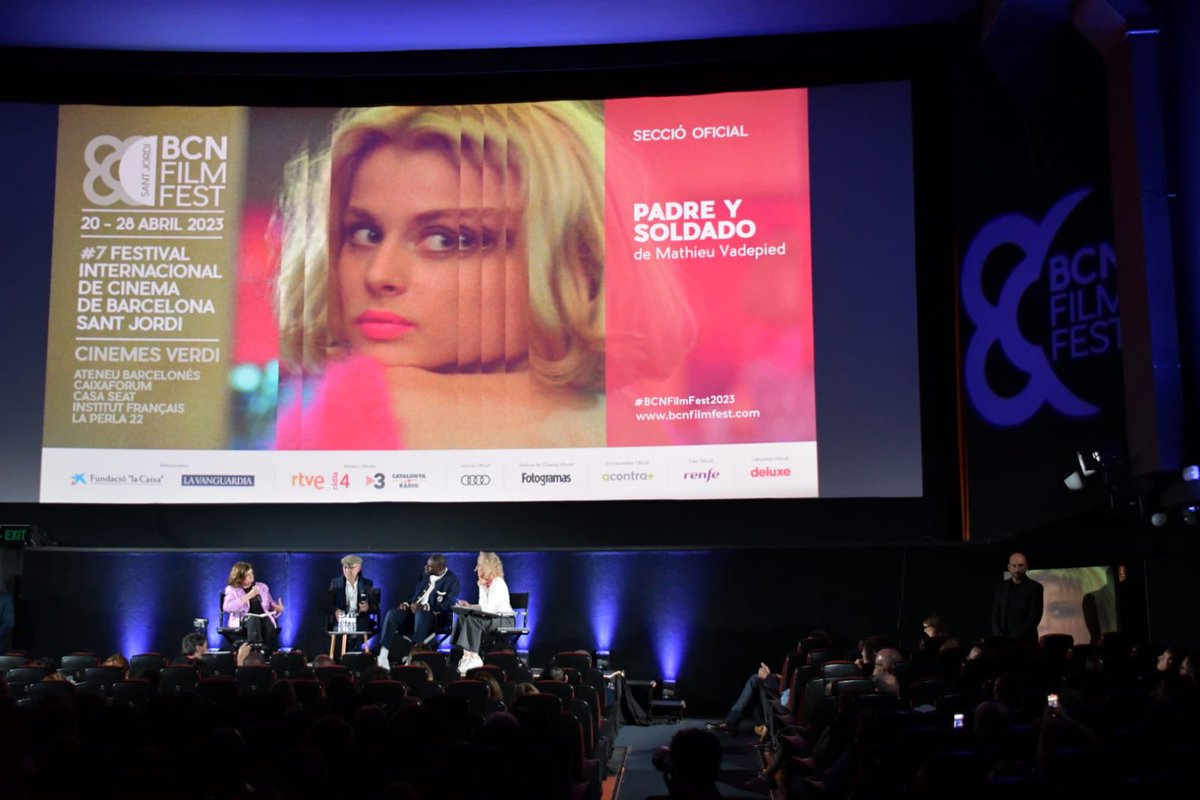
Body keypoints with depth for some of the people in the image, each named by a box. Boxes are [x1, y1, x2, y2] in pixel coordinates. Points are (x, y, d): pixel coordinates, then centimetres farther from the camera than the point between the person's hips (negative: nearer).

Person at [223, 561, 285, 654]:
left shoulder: (262, 587, 20)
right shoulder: (232, 589, 8)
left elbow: (272, 606, 22)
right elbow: (227, 607, -11)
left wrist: (278, 608, -4)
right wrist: (248, 596, -14)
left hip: (264, 616, 3)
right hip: (243, 619, -3)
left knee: (269, 623, -33)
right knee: (253, 619, -37)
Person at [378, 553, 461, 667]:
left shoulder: (452, 580, -6)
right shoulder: (425, 576, 15)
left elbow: (447, 605, -15)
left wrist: (425, 606, -26)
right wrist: (407, 603, -1)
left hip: (435, 616, -6)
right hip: (414, 610, 6)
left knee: (420, 614, -40)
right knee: (392, 613, -22)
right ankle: (383, 656, -30)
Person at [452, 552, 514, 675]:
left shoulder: (498, 583, -15)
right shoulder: (484, 584, 12)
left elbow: (488, 608, -23)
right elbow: (483, 607, 16)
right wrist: (469, 606, 0)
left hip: (505, 620, -9)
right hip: (491, 619, 9)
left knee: (472, 619, -29)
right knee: (463, 617, -13)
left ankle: (474, 658, -27)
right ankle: (466, 656, -21)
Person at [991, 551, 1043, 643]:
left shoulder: (1035, 587, -2)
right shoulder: (1001, 587, 10)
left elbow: (1034, 617, -9)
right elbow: (995, 615, 9)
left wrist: (1015, 638, -15)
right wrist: (999, 636, -8)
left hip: (1026, 641, -3)